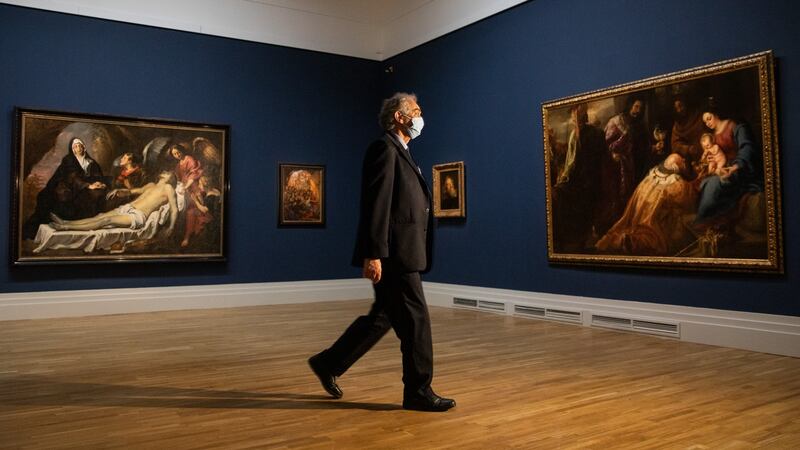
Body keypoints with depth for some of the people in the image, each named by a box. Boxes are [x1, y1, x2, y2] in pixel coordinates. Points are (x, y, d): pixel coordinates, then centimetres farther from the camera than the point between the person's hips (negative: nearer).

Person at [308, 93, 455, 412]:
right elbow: (376, 205, -18)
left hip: (402, 254, 10)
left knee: (383, 317, 16)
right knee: (414, 320, -2)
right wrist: (374, 254, -23)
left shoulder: (401, 153, 22)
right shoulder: (384, 148, -10)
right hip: (393, 254, -10)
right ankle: (418, 392, 10)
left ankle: (329, 363, 26)